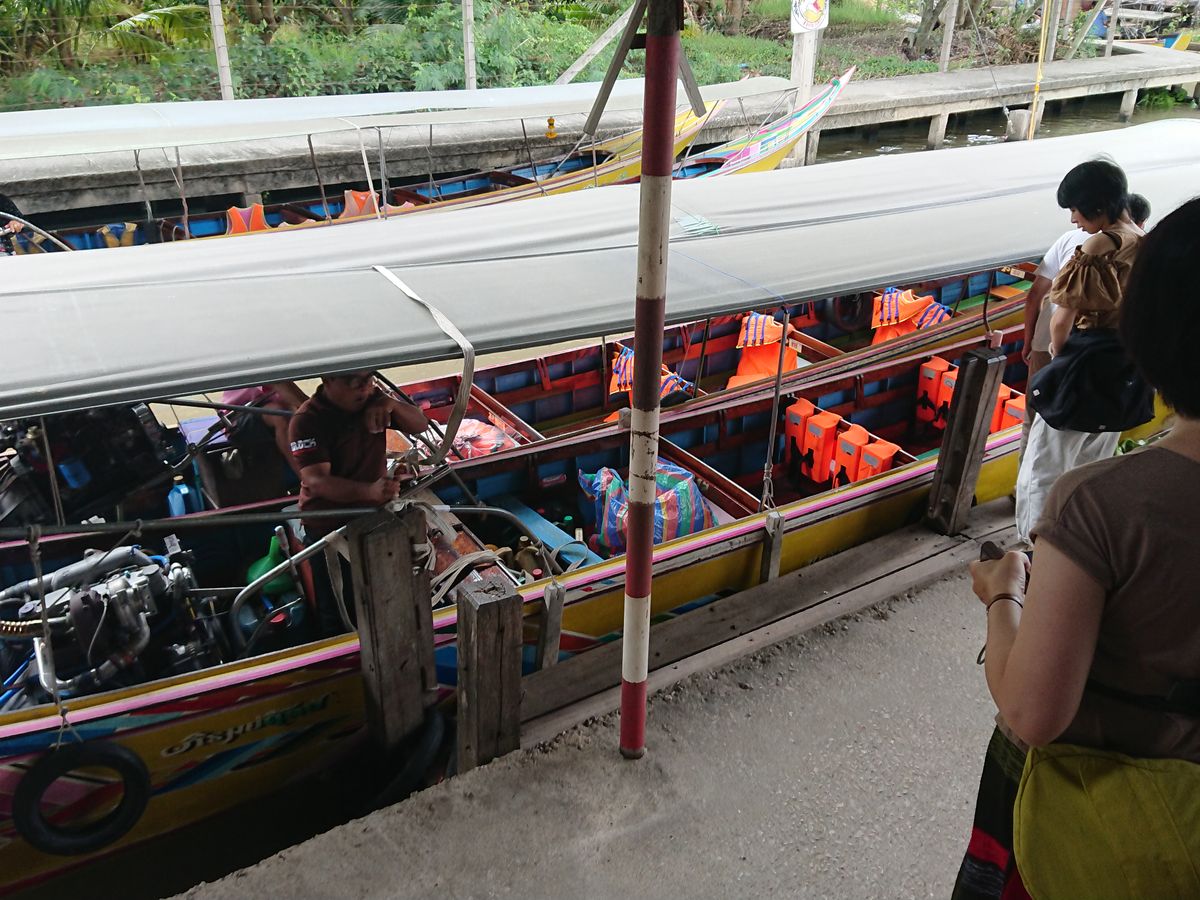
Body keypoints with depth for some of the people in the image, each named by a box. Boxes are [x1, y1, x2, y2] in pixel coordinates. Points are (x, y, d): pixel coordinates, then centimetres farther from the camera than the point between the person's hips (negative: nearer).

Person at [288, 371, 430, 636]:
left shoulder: (373, 398, -4)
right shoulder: (307, 420, -22)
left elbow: (420, 425, -1)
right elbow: (317, 480, -31)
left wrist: (391, 403, -23)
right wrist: (370, 490, -47)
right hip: (329, 527, -5)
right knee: (338, 612, 7)